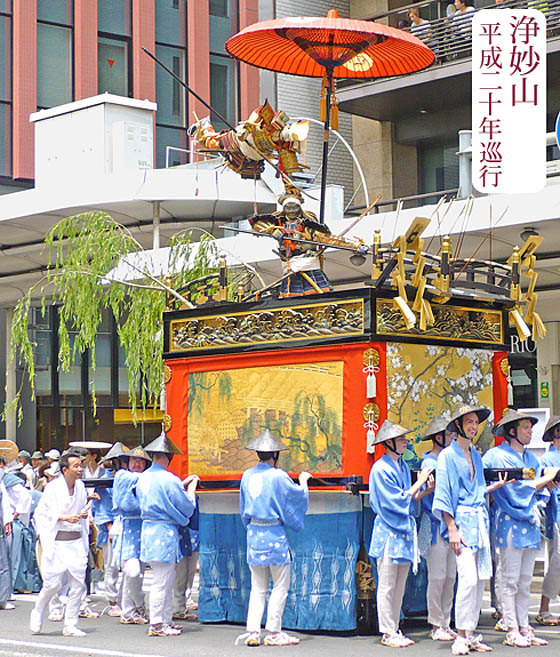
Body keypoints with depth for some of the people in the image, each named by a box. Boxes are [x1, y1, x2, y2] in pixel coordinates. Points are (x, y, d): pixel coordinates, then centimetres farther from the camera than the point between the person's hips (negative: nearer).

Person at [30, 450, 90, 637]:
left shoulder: (80, 486, 10)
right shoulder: (53, 488, -7)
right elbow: (41, 513, -6)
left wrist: (85, 514, 2)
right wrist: (64, 517, -15)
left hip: (76, 541, 5)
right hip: (57, 542, -5)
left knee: (78, 584, 1)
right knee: (52, 583, -7)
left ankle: (70, 625, 10)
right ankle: (37, 614, 21)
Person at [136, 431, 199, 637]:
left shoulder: (143, 478, 9)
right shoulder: (168, 480, -17)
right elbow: (187, 507, -12)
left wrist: (182, 485, 21)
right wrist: (191, 488, 4)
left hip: (148, 528, 9)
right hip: (165, 533, -9)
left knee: (167, 580, 17)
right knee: (162, 581, -3)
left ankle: (165, 620, 21)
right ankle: (156, 624, 1)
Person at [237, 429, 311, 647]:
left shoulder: (247, 475, 4)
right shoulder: (278, 476, -12)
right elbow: (299, 496, 1)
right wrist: (303, 481, 19)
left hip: (254, 533, 6)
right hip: (274, 535, -6)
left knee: (257, 587, 10)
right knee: (280, 586, 3)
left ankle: (252, 631, 4)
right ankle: (273, 632, 2)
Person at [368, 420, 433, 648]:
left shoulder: (403, 466, 13)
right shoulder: (380, 468, -12)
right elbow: (397, 501, -15)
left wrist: (426, 491, -1)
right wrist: (420, 482, -10)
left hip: (404, 531, 8)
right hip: (388, 532, -8)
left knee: (400, 586, 10)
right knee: (387, 586, -2)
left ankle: (394, 630, 16)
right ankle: (387, 633, 3)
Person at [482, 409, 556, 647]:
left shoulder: (530, 457, 17)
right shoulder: (499, 456, -7)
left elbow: (537, 490, 15)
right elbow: (516, 489, -15)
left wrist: (549, 481, -5)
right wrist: (546, 479, -8)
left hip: (529, 523, 7)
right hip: (511, 523, -7)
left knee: (525, 580, 9)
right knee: (510, 580, -4)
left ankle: (524, 627, 13)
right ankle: (512, 630, -2)